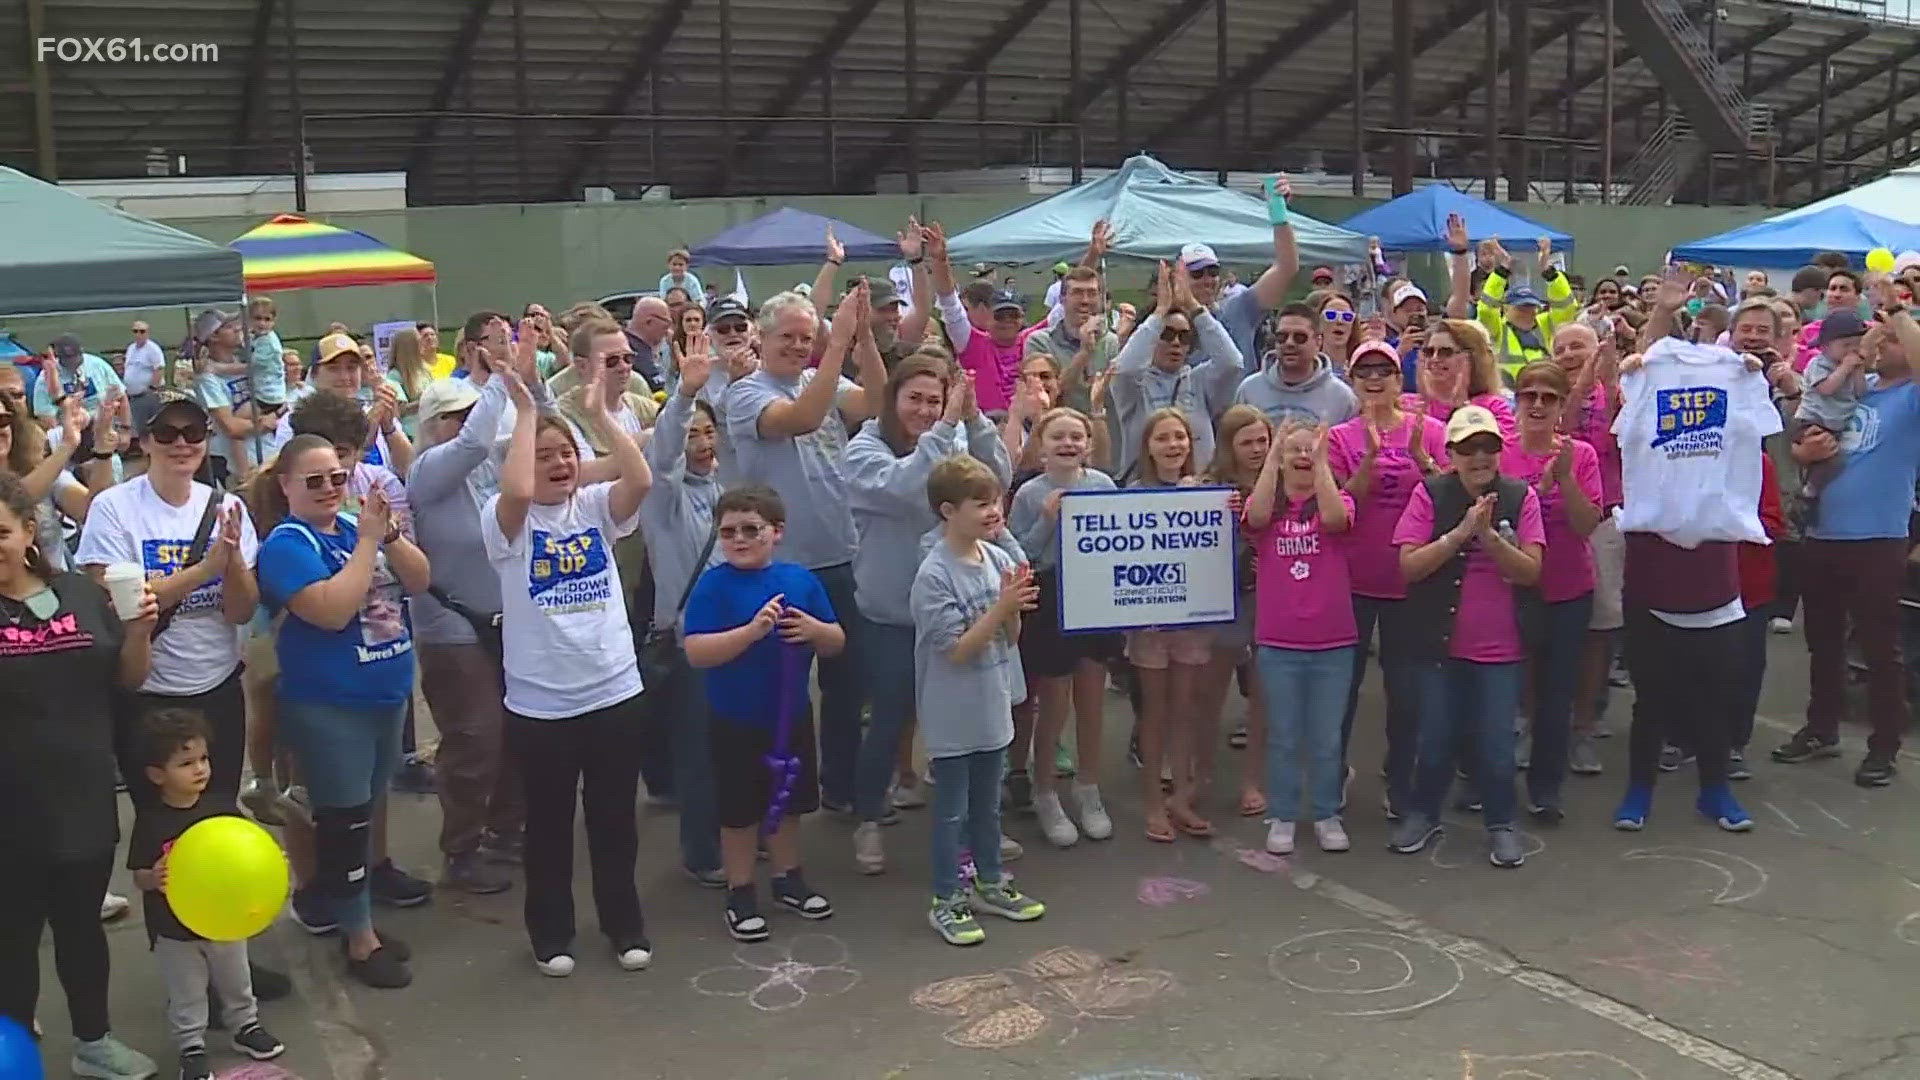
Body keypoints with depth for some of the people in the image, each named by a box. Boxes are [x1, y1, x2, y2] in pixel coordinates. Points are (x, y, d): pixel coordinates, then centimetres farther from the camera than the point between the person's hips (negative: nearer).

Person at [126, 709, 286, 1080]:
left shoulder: (222, 806, -11)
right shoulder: (151, 820, -19)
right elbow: (139, 877, -13)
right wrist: (154, 878, -34)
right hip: (175, 929, -3)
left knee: (235, 982, 22)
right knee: (187, 996, 14)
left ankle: (246, 1025, 42)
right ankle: (191, 1048, 30)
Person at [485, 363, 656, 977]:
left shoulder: (596, 507, 2)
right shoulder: (508, 523, -6)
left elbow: (642, 479, -18)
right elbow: (517, 491, -30)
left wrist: (598, 413, -17)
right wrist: (525, 412, -23)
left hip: (615, 693, 2)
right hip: (540, 705, -2)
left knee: (614, 818, 15)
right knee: (549, 823, 13)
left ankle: (624, 924, 32)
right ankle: (550, 932, 30)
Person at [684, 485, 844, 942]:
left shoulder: (800, 579, -2)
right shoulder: (714, 584, -13)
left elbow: (836, 642, 4)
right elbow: (697, 652, -21)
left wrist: (814, 630, -18)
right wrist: (752, 631, -30)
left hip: (792, 714, 4)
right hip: (735, 721, -4)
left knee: (788, 801, 19)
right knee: (740, 810, 8)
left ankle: (789, 879, 37)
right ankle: (741, 894, 23)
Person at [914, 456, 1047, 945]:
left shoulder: (1000, 560, -1)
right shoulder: (933, 576, -20)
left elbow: (1012, 636, 4)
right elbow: (957, 649, -19)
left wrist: (1013, 606, -16)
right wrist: (1002, 606, -25)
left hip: (993, 708, 6)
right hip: (953, 716, -6)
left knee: (987, 804, 21)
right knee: (951, 811, 6)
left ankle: (991, 884, 36)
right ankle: (946, 902, 18)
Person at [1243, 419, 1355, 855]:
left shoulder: (1337, 499, 1)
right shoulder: (1267, 504, 3)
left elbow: (1335, 520, -22)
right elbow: (1255, 518, -21)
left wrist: (1322, 462, -20)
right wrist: (1273, 454, -20)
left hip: (1333, 643, 0)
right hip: (1278, 643, 0)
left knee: (1326, 739, 10)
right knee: (1283, 737, 9)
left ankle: (1327, 816, 23)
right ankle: (1282, 818, 20)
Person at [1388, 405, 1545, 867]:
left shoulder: (1520, 498, -3)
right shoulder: (1430, 495, -6)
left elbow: (1531, 571, -10)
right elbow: (1409, 565, -13)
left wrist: (1489, 534, -24)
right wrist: (1460, 532, -23)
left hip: (1500, 647, 0)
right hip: (1438, 643, 0)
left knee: (1496, 742, 5)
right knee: (1436, 738, 12)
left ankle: (1501, 824, 23)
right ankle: (1423, 814, 31)